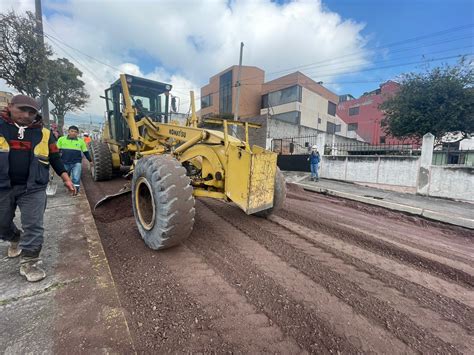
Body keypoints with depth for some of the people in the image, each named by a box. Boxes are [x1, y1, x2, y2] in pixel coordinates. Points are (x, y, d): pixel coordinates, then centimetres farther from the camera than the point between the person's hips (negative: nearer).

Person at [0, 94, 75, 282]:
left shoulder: (44, 134, 4)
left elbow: (55, 158, 9)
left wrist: (66, 179, 4)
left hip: (33, 188, -1)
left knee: (33, 226, -2)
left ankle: (29, 262, 9)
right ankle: (15, 239, 48)